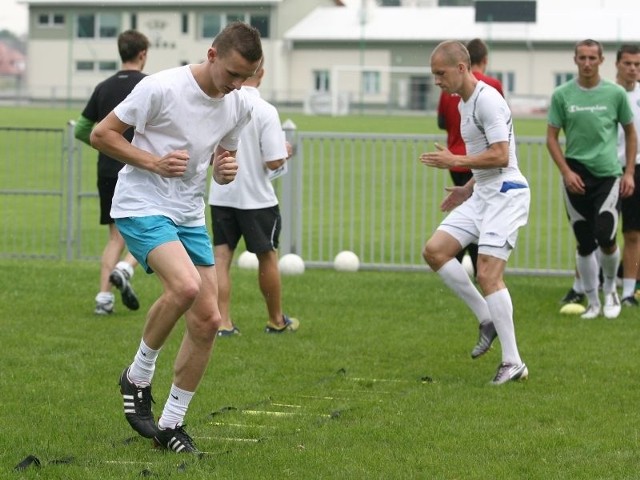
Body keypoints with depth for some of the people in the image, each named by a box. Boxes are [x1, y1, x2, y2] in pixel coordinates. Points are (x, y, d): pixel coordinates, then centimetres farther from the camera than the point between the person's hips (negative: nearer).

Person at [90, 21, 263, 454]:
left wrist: (227, 169, -4)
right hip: (142, 207, -7)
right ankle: (138, 376, -6)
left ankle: (172, 424, 13)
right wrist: (154, 162, -19)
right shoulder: (162, 88, -16)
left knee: (207, 320, -1)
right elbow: (101, 134, -9)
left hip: (191, 217, 7)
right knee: (185, 285, -30)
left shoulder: (240, 106, 4)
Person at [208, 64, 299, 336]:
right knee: (267, 257, 12)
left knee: (221, 257, 3)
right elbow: (274, 162, -18)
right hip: (256, 197, -2)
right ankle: (276, 321, 25)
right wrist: (285, 153, 3)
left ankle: (223, 322, -5)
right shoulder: (265, 111, -16)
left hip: (221, 195, 3)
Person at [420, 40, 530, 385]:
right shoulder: (464, 103, 15)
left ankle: (513, 363, -8)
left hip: (505, 195, -10)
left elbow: (500, 156, -22)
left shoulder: (487, 100, -16)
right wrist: (469, 188, 21)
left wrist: (455, 161, -17)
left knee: (487, 275, -14)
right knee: (434, 251, 0)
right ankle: (487, 320, 7)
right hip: (482, 195, 10)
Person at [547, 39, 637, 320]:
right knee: (584, 244, 4)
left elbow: (630, 133, 10)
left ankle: (610, 289, 13)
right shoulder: (562, 95, 0)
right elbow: (552, 138, 4)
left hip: (608, 174, -1)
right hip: (576, 176, 1)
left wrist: (629, 173, 3)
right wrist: (566, 172, -7)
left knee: (606, 238, -14)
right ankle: (592, 302, 17)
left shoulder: (615, 94, 0)